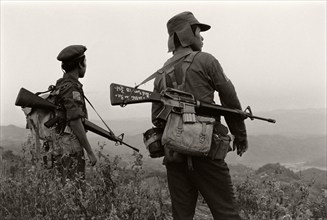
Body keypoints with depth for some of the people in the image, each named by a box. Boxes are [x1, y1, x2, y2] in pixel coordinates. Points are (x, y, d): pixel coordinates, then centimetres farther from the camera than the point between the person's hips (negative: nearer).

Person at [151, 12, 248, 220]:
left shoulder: (161, 74, 15)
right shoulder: (205, 61, 0)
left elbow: (157, 118, 13)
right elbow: (231, 101, 2)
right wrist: (241, 136, 14)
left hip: (173, 154, 6)